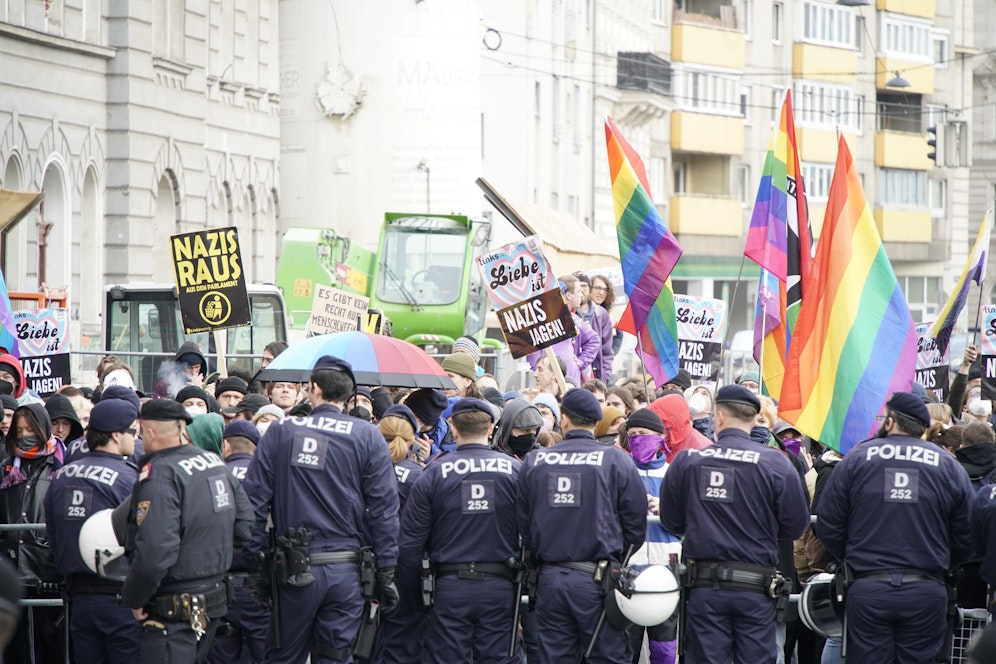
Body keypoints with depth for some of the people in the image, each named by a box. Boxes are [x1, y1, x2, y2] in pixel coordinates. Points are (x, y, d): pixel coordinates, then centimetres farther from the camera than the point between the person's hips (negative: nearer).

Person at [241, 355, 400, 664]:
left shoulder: (279, 433, 3)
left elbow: (255, 500, 0)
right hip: (346, 569, 0)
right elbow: (384, 508, -2)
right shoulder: (368, 437, 1)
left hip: (293, 567, 0)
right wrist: (386, 573, 1)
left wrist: (253, 561, 5)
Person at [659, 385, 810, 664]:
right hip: (755, 588, -1)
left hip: (704, 588, 1)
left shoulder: (686, 461, -3)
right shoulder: (775, 463, -7)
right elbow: (796, 526, -2)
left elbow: (671, 521, 6)